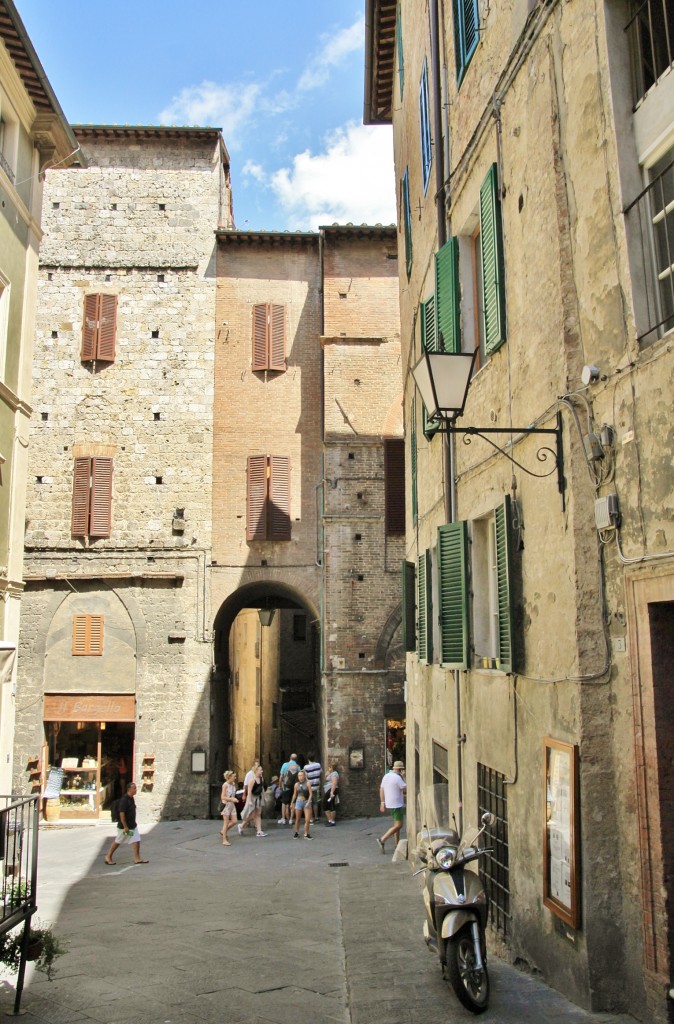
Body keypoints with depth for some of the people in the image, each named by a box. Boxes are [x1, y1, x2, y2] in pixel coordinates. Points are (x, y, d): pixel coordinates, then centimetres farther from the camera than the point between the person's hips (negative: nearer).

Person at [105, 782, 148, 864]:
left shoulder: (131, 798, 5)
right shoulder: (124, 800, -23)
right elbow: (121, 814, -24)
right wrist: (125, 827, -22)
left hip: (132, 825, 8)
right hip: (124, 826, -8)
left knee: (136, 840, 2)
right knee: (117, 841, 8)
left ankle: (137, 858, 6)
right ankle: (108, 857, 24)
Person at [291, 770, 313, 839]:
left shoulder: (307, 783, -6)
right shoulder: (296, 784, 3)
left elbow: (310, 794, -7)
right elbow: (294, 794, 13)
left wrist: (308, 802, -16)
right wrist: (292, 803, 16)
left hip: (306, 802, -2)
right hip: (299, 802, 2)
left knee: (308, 820, -6)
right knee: (298, 819, 9)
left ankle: (306, 834, 7)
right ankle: (296, 833, 23)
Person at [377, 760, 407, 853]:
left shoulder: (386, 776, 9)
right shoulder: (397, 778, -17)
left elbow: (381, 789, 12)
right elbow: (406, 789, -13)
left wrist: (382, 803, 15)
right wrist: (403, 777, -5)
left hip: (389, 804, 9)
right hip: (396, 805, -9)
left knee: (397, 824, 17)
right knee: (398, 825, -6)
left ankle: (397, 845, 17)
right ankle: (382, 840, -13)